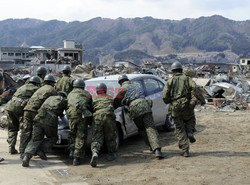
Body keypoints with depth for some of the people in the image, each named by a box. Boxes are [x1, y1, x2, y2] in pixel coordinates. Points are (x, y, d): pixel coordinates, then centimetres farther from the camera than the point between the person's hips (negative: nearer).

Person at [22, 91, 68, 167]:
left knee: (35, 140, 9)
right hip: (51, 120, -4)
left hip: (39, 118, 4)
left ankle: (27, 156, -14)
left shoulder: (50, 98, 32)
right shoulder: (64, 101, 20)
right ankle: (42, 150, 0)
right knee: (52, 138, 21)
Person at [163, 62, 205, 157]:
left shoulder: (169, 81, 8)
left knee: (180, 129, 9)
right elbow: (195, 88, -12)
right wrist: (201, 99, -15)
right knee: (190, 120, 30)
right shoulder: (187, 79, 7)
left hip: (175, 108, 0)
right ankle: (190, 132, 0)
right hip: (187, 106, 0)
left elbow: (165, 96, -2)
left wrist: (169, 102, 18)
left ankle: (185, 150, 3)